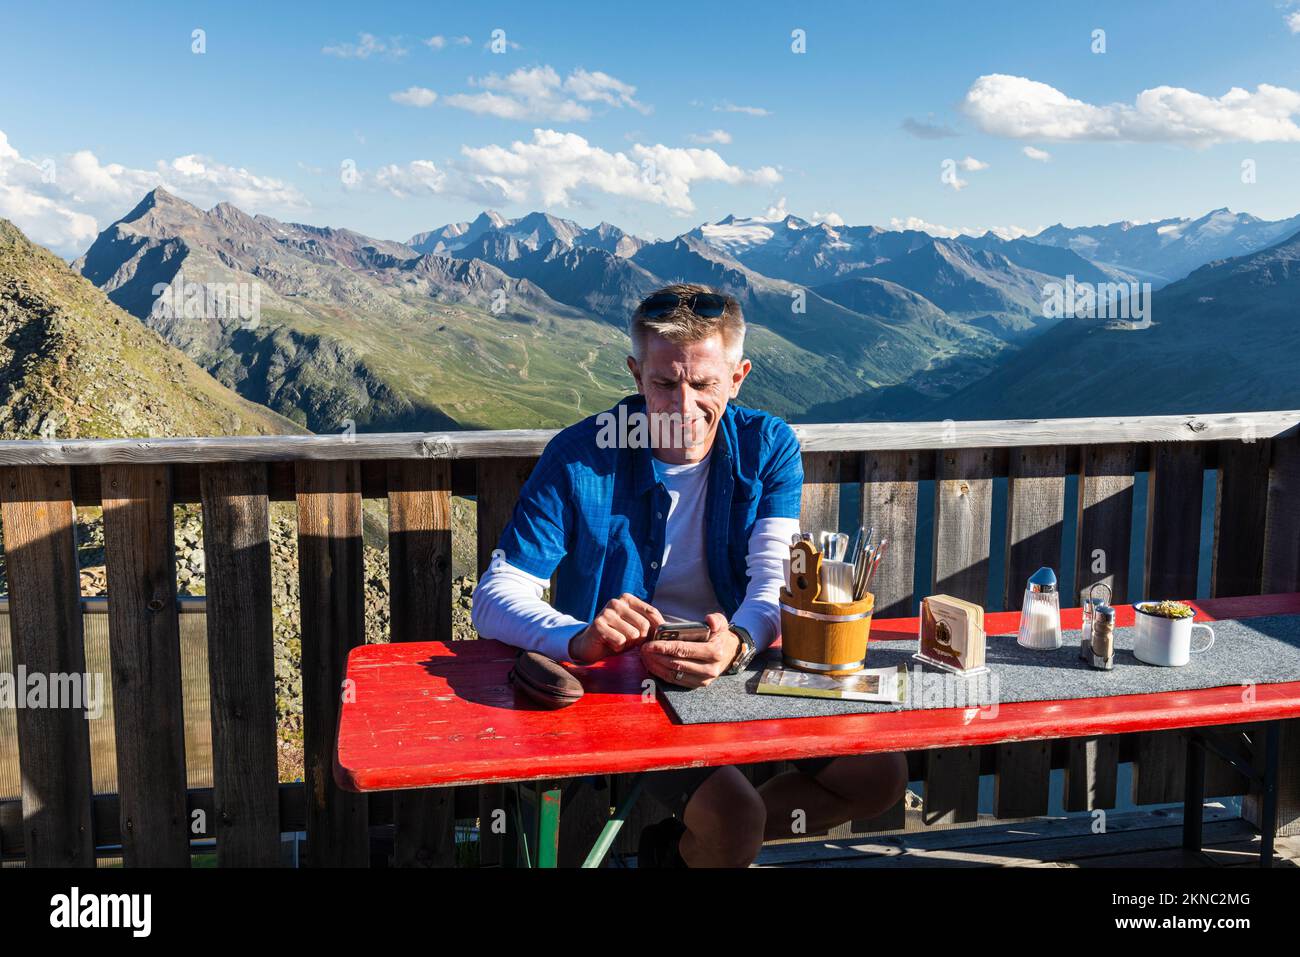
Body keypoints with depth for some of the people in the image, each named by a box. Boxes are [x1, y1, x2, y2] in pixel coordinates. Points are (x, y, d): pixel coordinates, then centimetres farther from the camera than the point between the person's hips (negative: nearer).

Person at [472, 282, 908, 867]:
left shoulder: (769, 447, -4)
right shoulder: (579, 457, -13)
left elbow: (775, 580, -13)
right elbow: (494, 599, -17)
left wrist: (737, 642, -38)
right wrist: (580, 638, -39)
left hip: (745, 663, 5)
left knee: (881, 775, -6)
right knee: (735, 820, -25)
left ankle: (679, 846, 10)